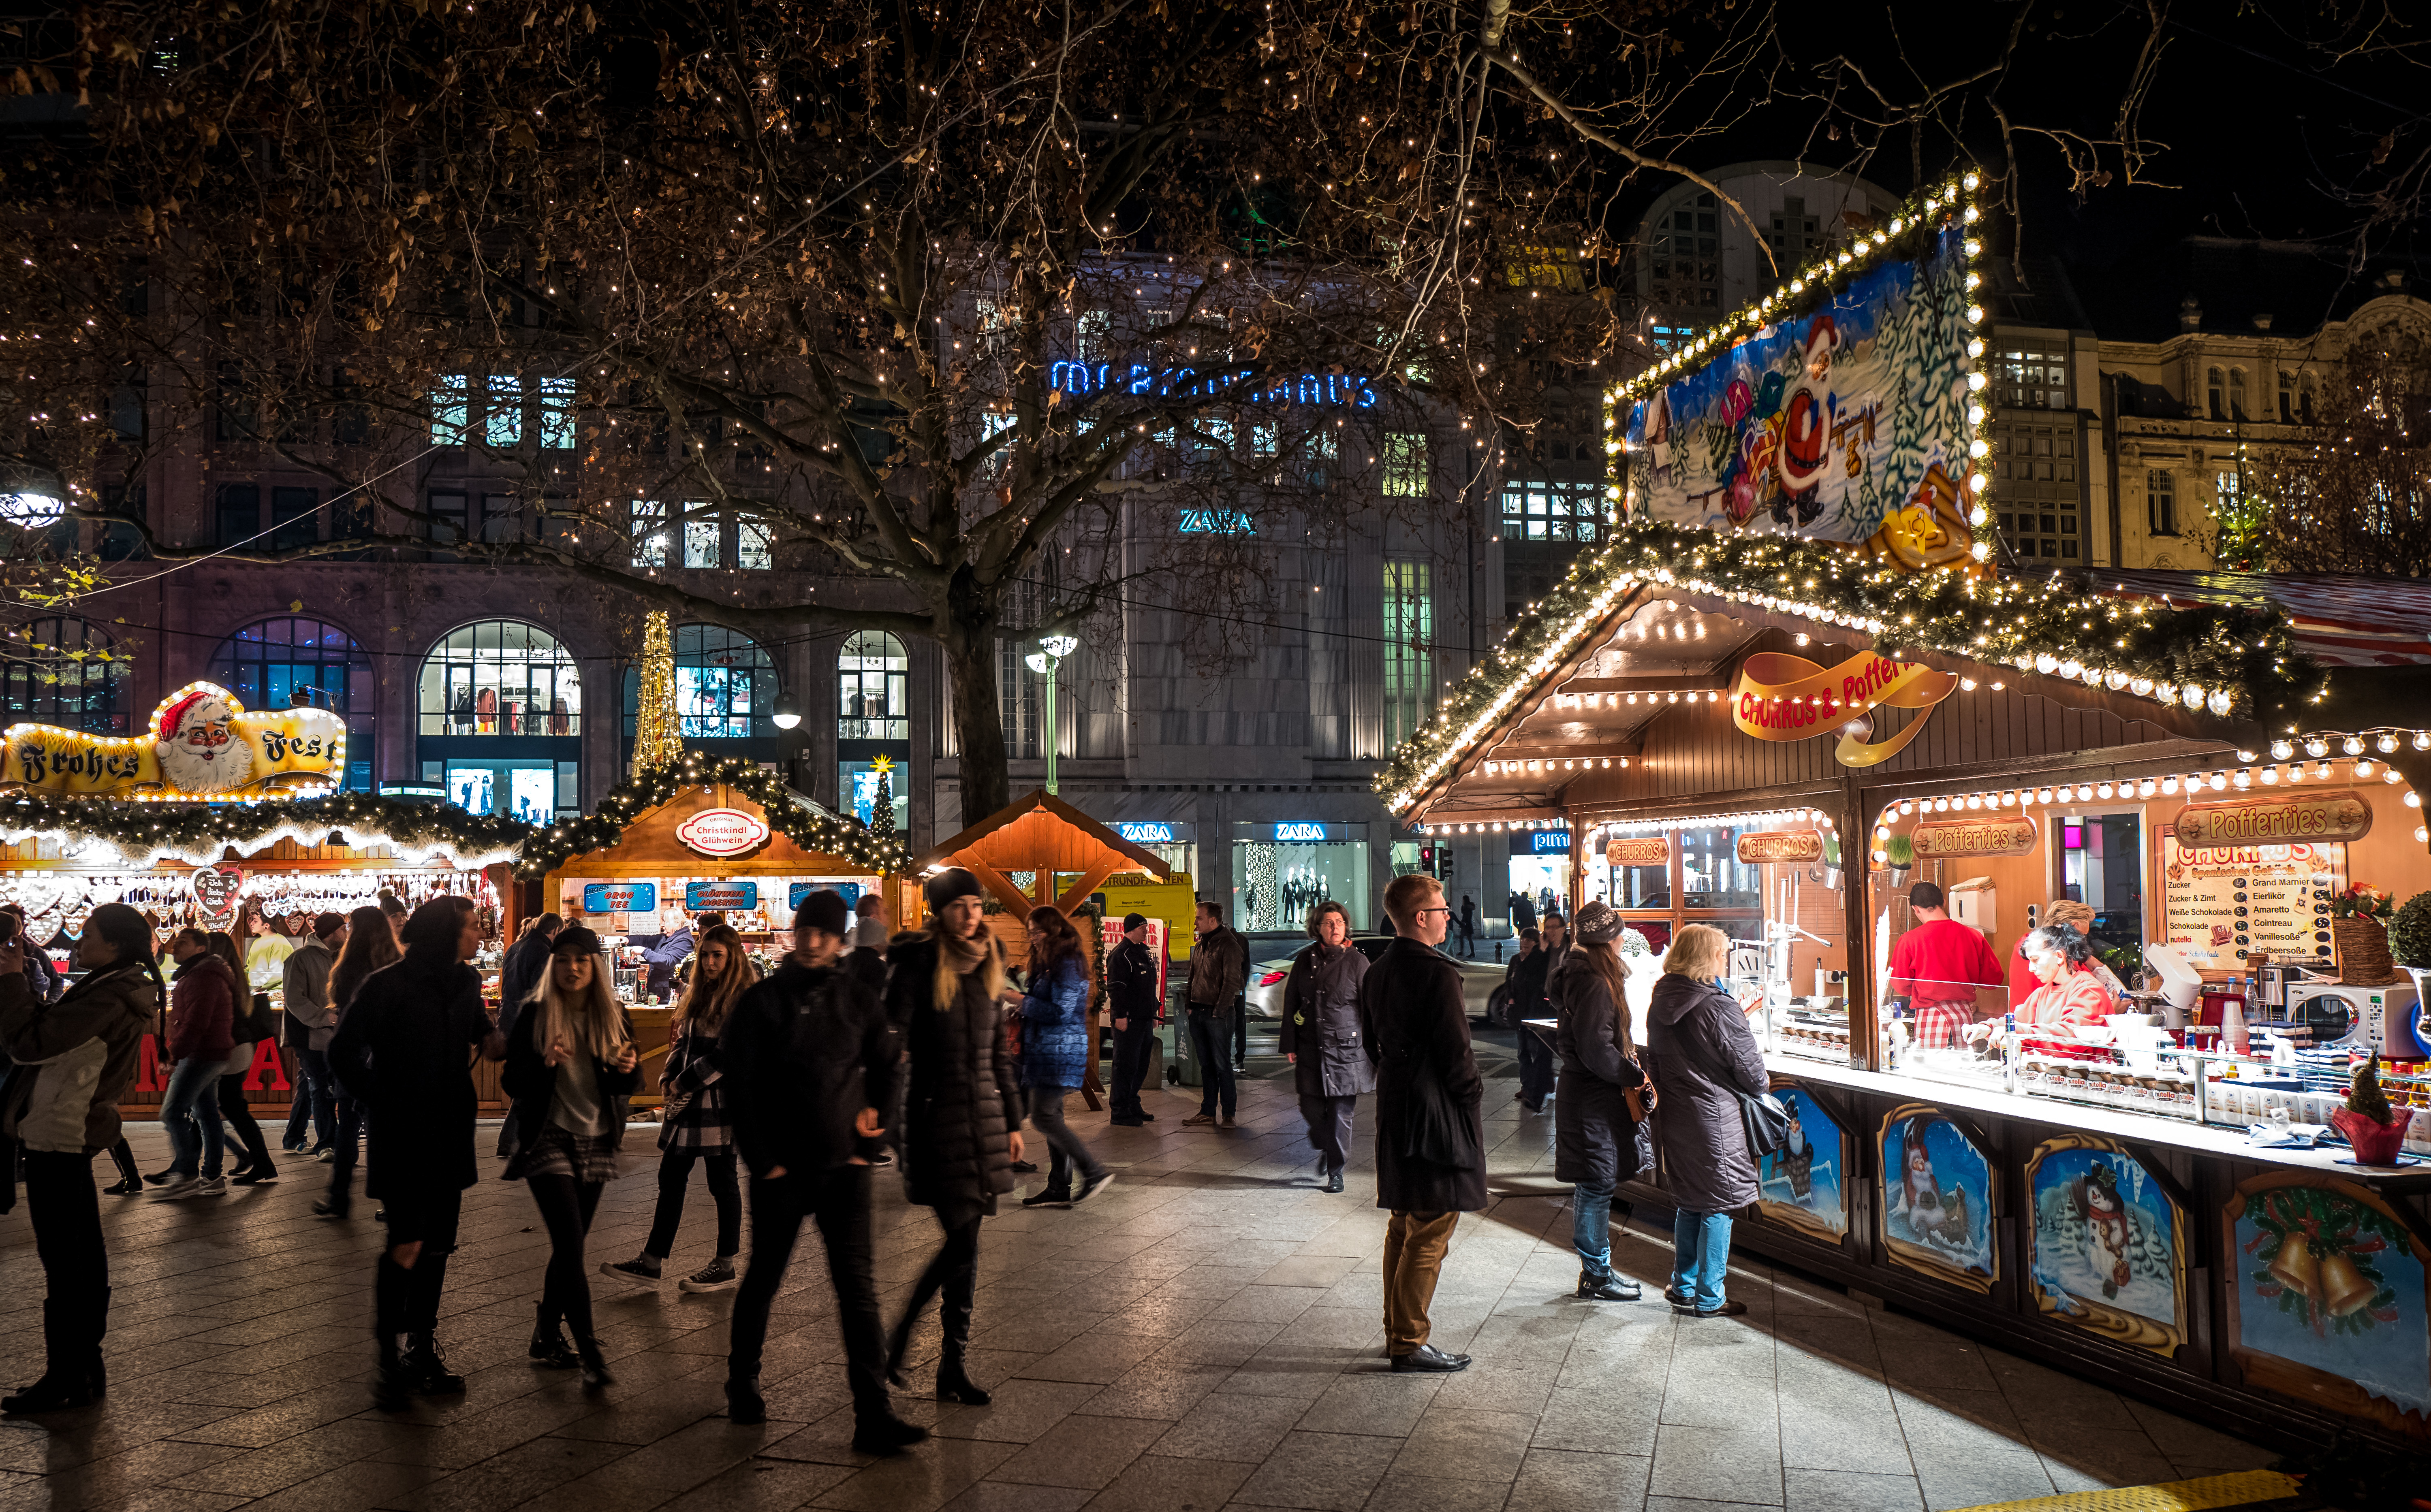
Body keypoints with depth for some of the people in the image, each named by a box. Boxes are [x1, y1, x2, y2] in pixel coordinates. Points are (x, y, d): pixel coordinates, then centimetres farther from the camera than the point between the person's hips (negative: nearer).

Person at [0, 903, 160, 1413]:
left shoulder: (106, 997, -20)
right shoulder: (119, 990, 12)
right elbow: (51, 1036, 17)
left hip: (58, 1137, -10)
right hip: (77, 1133, 10)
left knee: (62, 1260, -4)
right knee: (83, 1252, 14)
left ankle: (64, 1379, 3)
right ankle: (87, 1368, 21)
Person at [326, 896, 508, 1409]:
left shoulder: (466, 983, 6)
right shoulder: (388, 985, -11)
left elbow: (482, 1036, 16)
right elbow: (344, 1051, -7)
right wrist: (381, 1103, -9)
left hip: (450, 1135, 6)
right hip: (403, 1136, -6)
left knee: (438, 1245, 10)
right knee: (407, 1244, -10)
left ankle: (423, 1352, 20)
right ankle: (389, 1359, 2)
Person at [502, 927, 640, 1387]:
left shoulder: (614, 1017, 4)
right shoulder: (534, 1016, -4)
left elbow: (630, 1085, 8)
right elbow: (512, 1084, -4)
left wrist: (627, 1069, -15)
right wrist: (544, 1063, -23)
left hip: (596, 1143, 4)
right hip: (549, 1140, -4)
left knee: (569, 1245, 11)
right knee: (571, 1245, -11)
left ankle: (547, 1333, 27)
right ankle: (591, 1356, -10)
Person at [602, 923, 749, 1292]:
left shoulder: (744, 1001, -12)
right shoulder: (696, 996, 14)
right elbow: (682, 1042, 19)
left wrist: (685, 1083, -13)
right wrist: (669, 1077, 2)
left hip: (721, 1101, -8)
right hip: (686, 1101, 8)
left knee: (722, 1182, 1)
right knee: (671, 1179, 11)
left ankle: (726, 1269, 11)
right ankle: (651, 1262, 18)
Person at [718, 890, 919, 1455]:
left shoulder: (856, 999, 3)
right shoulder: (762, 1002, -3)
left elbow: (885, 1067, 13)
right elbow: (738, 1086, -2)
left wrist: (871, 1136, 6)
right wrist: (762, 1161, -5)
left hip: (844, 1165, 1)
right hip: (783, 1169, -1)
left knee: (857, 1285, -5)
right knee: (765, 1278, 13)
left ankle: (874, 1415, -7)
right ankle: (742, 1386, 36)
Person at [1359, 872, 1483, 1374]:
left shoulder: (1377, 972, 9)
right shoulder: (1437, 972, -18)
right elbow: (1456, 1050, -18)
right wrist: (1473, 1096, -5)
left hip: (1395, 1106, 9)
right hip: (1438, 1116, -9)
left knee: (1404, 1227, 18)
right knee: (1429, 1234, -2)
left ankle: (1397, 1330, 26)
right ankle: (1410, 1344, 3)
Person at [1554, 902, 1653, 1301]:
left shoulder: (1579, 976, 11)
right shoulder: (1594, 984, -21)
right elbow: (1595, 1051, -25)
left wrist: (1629, 1063, 15)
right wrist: (1636, 1075, -14)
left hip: (1584, 1094, 10)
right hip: (1594, 1102, -10)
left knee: (1592, 1189, 17)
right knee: (1596, 1189, 0)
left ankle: (1596, 1269, 27)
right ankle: (1597, 1276, 10)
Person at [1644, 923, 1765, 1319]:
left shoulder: (1659, 1004, 2)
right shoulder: (1720, 1009, -20)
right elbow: (1750, 1068, -12)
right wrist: (1760, 1090, 8)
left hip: (1674, 1118, 7)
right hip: (1715, 1119, -7)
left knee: (1688, 1203, 19)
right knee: (1717, 1207, 4)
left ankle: (1684, 1287, 27)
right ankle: (1709, 1298, 12)